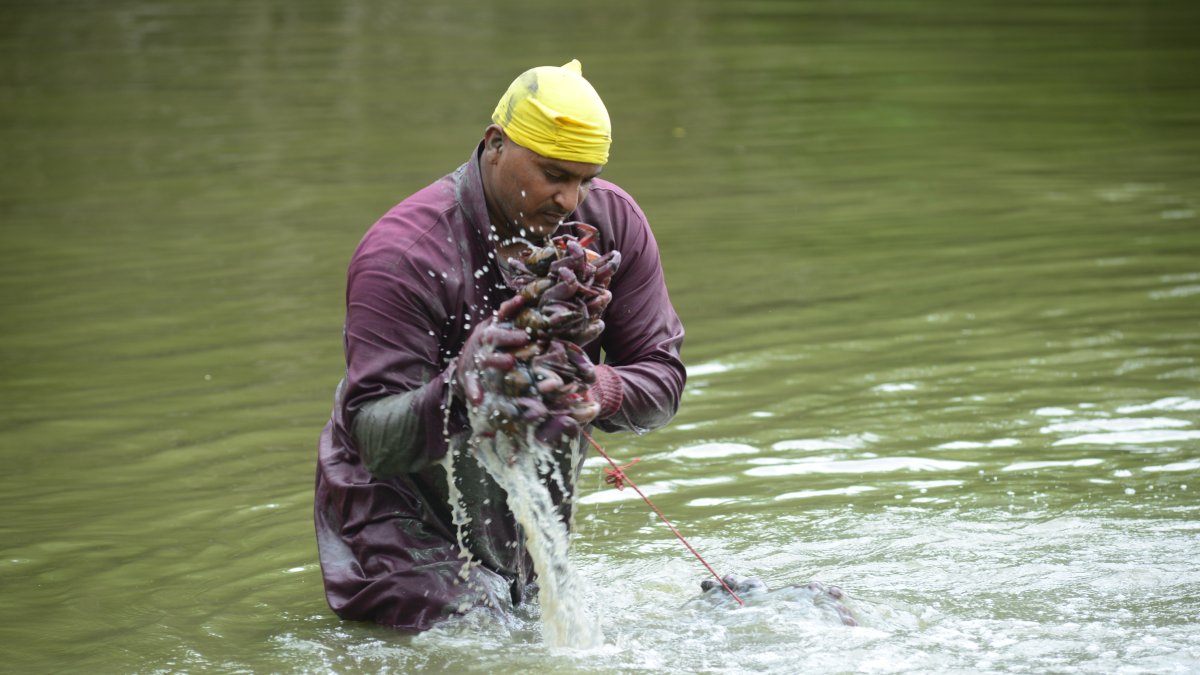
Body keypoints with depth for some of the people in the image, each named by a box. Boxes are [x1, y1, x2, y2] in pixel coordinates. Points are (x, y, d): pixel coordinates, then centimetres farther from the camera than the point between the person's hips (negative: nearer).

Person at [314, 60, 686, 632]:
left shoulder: (613, 224, -10)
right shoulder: (403, 255, -27)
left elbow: (663, 376, -8)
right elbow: (376, 442, -31)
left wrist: (602, 391, -32)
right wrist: (457, 386, -52)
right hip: (407, 521, -6)